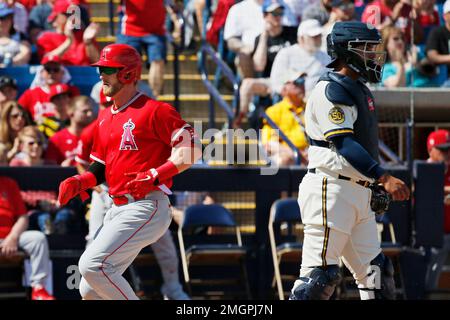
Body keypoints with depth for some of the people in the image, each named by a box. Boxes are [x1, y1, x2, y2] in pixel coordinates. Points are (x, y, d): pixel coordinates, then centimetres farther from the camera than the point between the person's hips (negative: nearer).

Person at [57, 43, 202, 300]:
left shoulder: (154, 111, -8)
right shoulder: (106, 118, 18)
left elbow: (192, 150, -13)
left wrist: (153, 177, -20)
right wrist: (79, 182, 4)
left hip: (146, 207, -9)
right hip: (118, 210, 9)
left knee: (92, 265, -23)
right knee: (89, 291, 6)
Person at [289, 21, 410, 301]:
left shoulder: (360, 90, 18)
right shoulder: (330, 90, -13)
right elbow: (343, 143, -23)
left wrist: (376, 188, 18)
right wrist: (383, 178, -30)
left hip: (358, 194, 10)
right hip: (330, 190, -10)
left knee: (376, 271, 9)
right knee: (321, 273, -12)